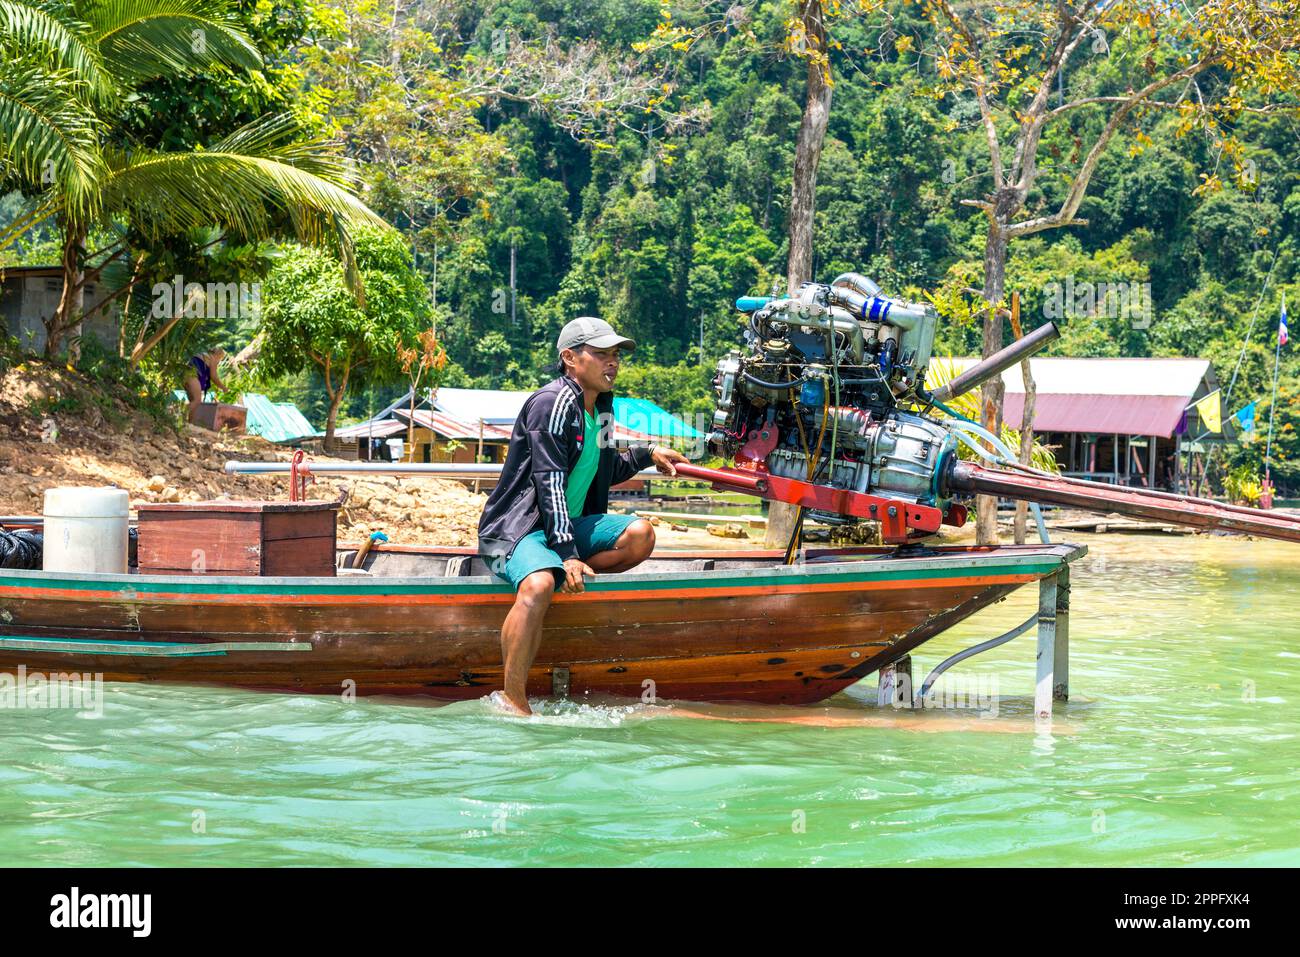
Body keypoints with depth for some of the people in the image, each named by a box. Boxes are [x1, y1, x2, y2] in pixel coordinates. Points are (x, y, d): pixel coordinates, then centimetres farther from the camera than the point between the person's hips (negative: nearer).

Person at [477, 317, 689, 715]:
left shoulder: (600, 405, 15)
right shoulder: (553, 404, -15)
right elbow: (550, 484, -23)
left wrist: (648, 455, 24)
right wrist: (568, 554, -29)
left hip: (569, 525, 9)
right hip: (515, 529, -9)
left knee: (640, 536, -12)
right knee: (539, 586, -38)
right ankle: (513, 700, -36)